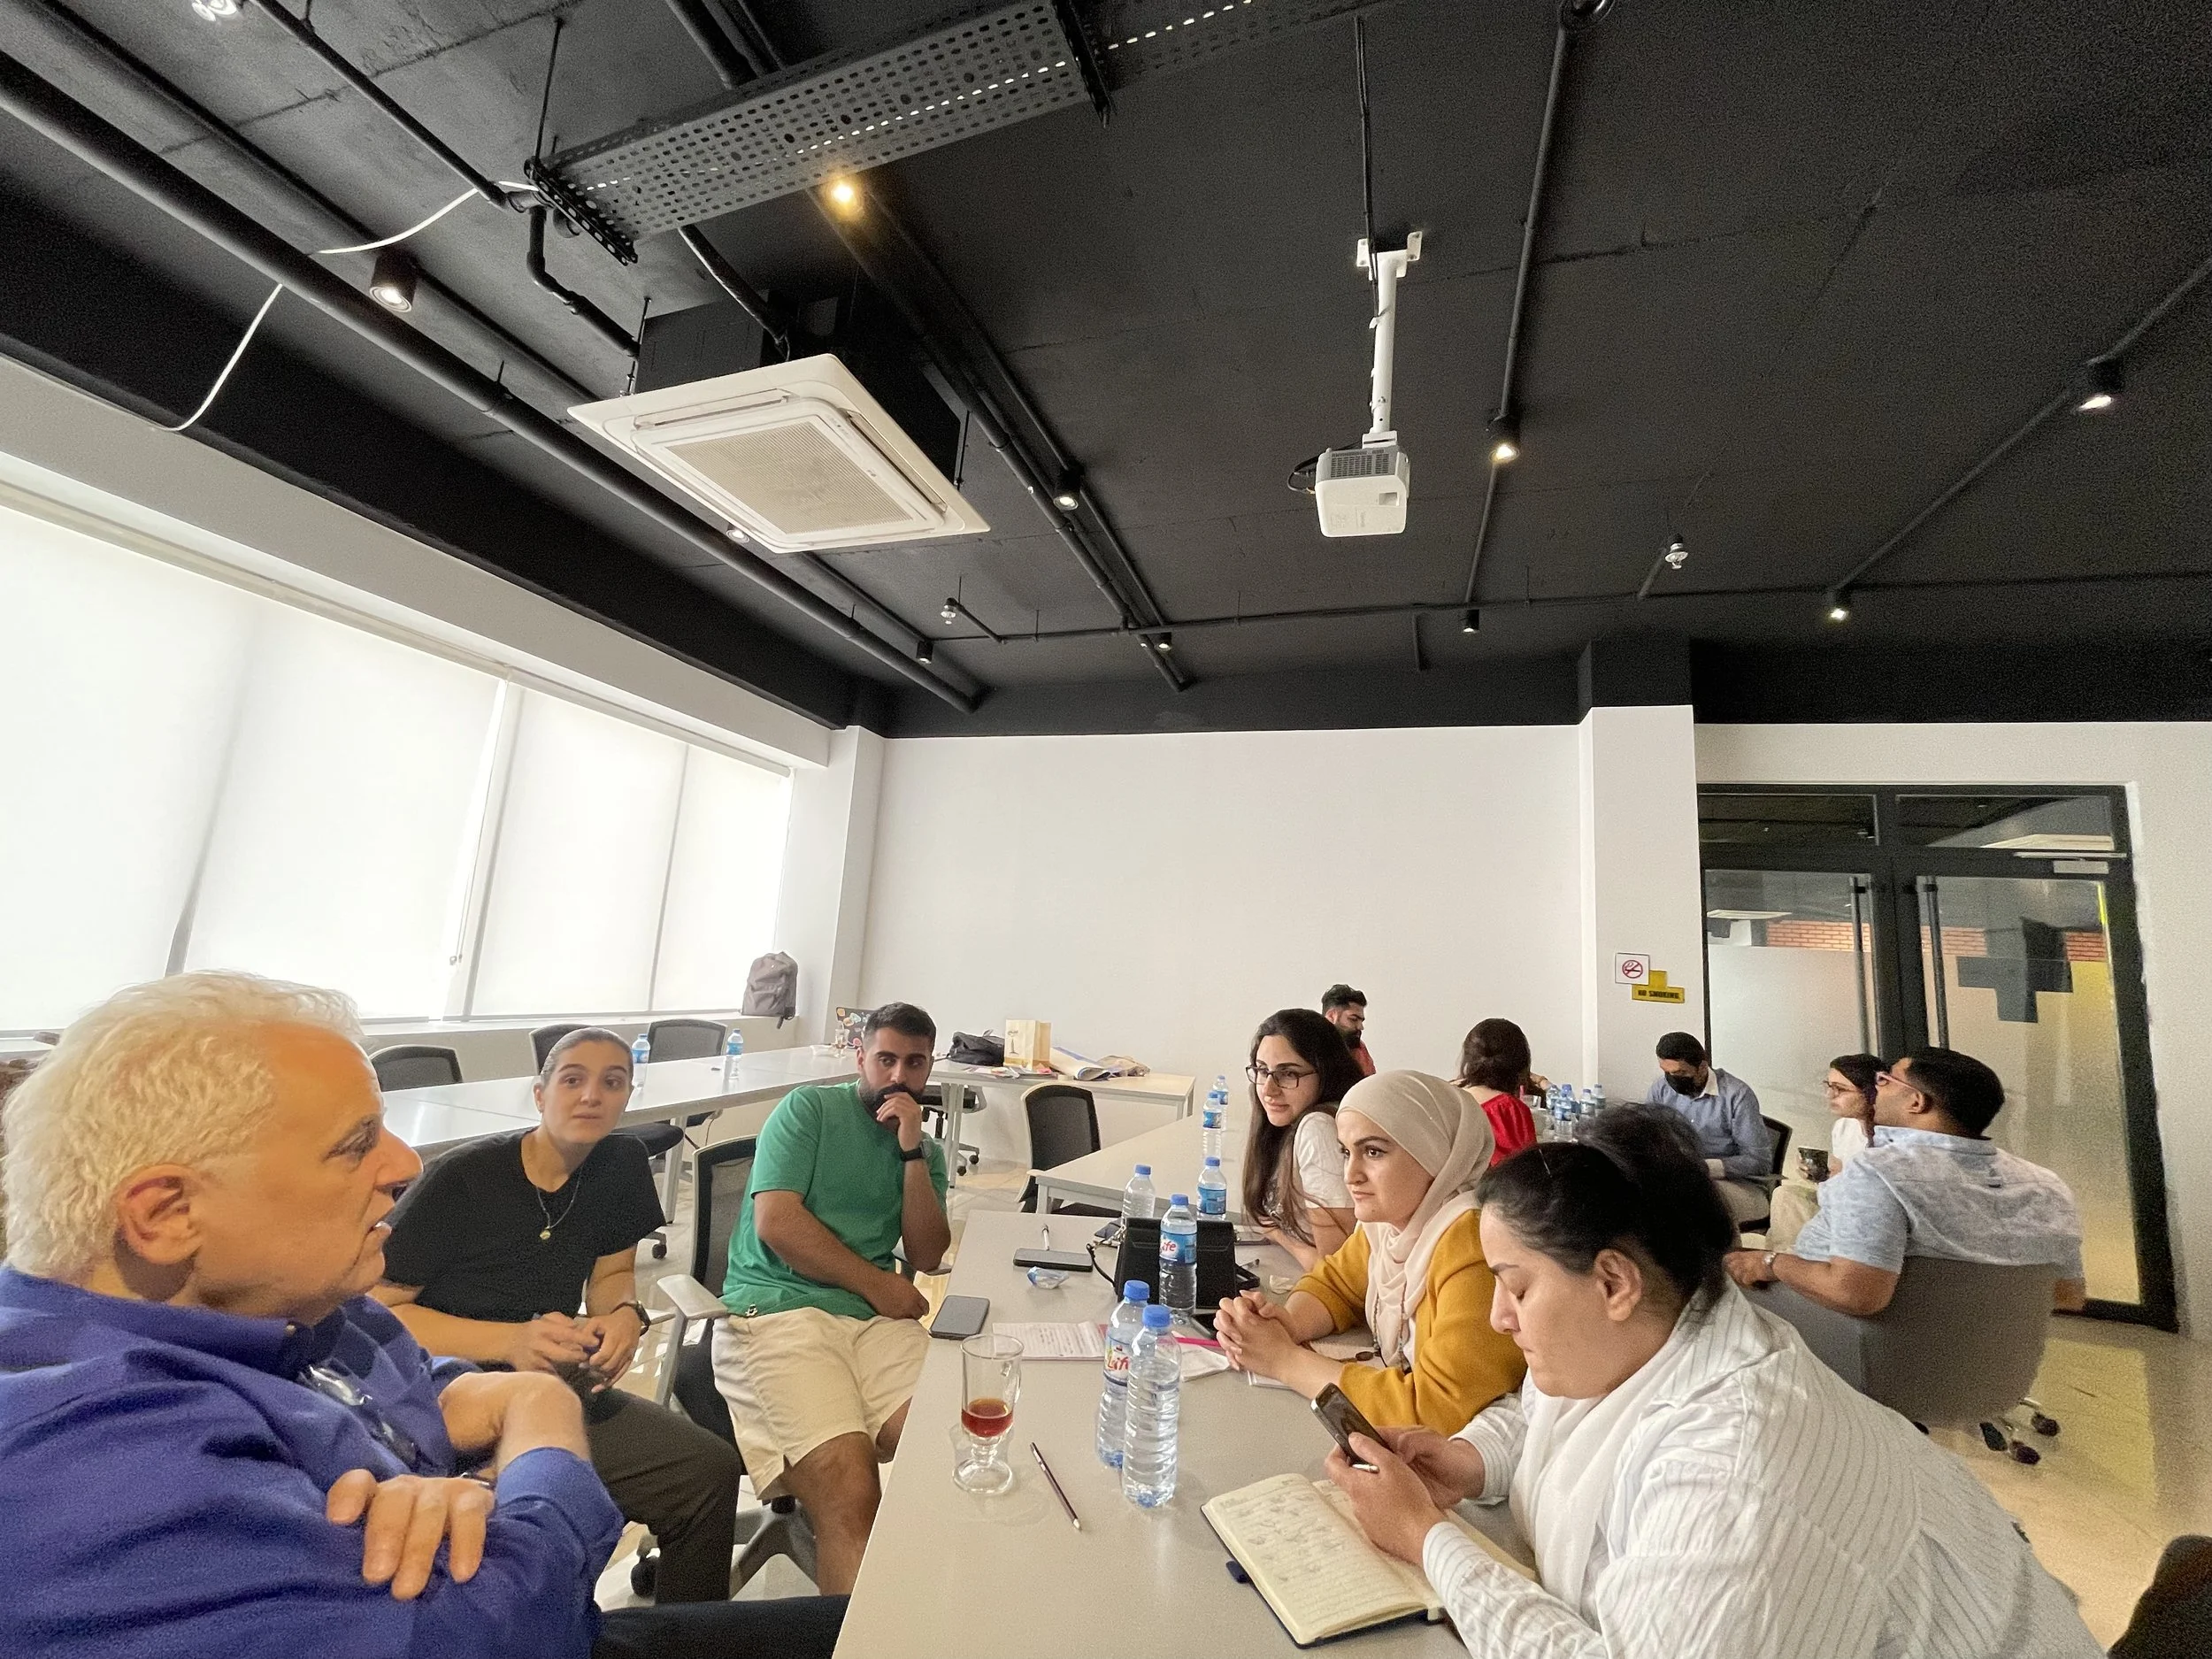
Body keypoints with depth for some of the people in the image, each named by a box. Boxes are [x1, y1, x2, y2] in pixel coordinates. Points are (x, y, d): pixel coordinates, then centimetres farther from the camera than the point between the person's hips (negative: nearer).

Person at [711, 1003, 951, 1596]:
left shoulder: (926, 1151, 19)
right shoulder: (809, 1109, 5)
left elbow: (928, 1256, 8)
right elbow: (776, 1222, -5)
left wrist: (912, 1152, -3)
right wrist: (878, 1284, -1)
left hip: (874, 1317, 4)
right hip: (776, 1308, -4)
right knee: (850, 1489, -27)